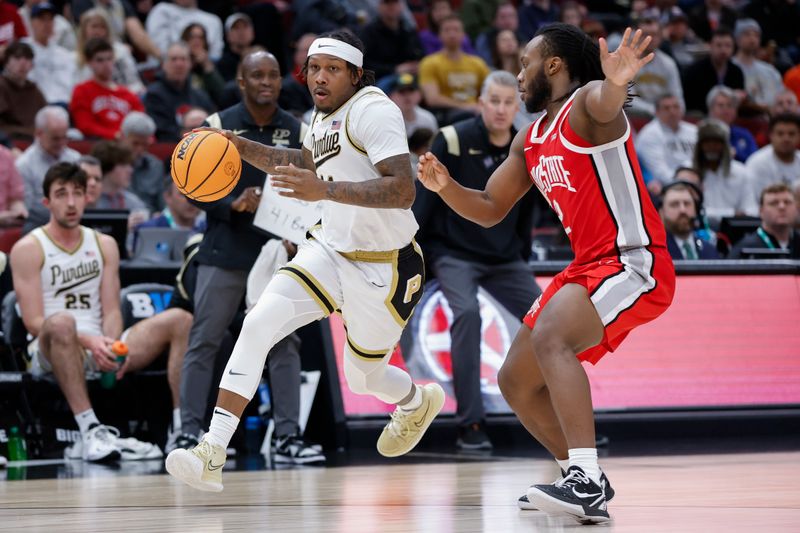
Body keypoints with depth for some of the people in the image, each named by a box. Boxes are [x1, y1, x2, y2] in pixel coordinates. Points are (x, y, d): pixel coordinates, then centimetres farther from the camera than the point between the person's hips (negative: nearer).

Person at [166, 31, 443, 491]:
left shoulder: (374, 110, -19)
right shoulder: (324, 116, 8)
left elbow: (403, 190, -31)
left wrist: (324, 190, -40)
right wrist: (243, 148, 17)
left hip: (384, 269, -7)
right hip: (330, 250, 7)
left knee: (362, 378, 12)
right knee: (258, 324, -14)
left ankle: (419, 402, 50)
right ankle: (212, 456, -18)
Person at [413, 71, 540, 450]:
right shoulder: (453, 141, -13)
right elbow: (425, 198, -10)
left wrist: (520, 250, 11)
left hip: (504, 259, 5)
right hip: (454, 254, -5)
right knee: (467, 313, -28)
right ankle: (470, 425, -24)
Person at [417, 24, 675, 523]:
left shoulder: (587, 102, -12)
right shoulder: (530, 140, 16)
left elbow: (605, 106, -38)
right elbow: (490, 210, 21)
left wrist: (617, 84, -63)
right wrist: (446, 187, 0)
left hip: (634, 263, -10)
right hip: (588, 267, 10)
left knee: (549, 336, -33)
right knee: (516, 380, 12)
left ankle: (587, 485, -39)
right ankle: (584, 479, 24)